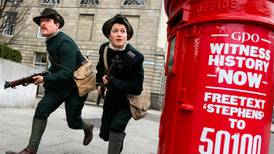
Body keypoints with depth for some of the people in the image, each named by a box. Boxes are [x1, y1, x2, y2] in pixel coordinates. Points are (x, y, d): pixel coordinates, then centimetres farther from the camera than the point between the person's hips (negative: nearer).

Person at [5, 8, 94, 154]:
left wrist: (44, 79, -21)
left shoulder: (65, 43, -23)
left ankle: (88, 128, 37)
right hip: (60, 83, 8)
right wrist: (46, 75, 8)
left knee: (73, 122, 1)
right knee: (42, 109, -8)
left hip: (76, 85, -8)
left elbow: (67, 73, -29)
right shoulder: (50, 42, 6)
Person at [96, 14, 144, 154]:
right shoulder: (104, 49, -10)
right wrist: (99, 83, 2)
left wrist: (111, 81, -28)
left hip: (129, 99, -5)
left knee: (116, 126, -26)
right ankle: (119, 136, 46)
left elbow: (136, 88, -26)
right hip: (112, 96, 5)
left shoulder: (135, 57, -26)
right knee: (104, 133, 12)